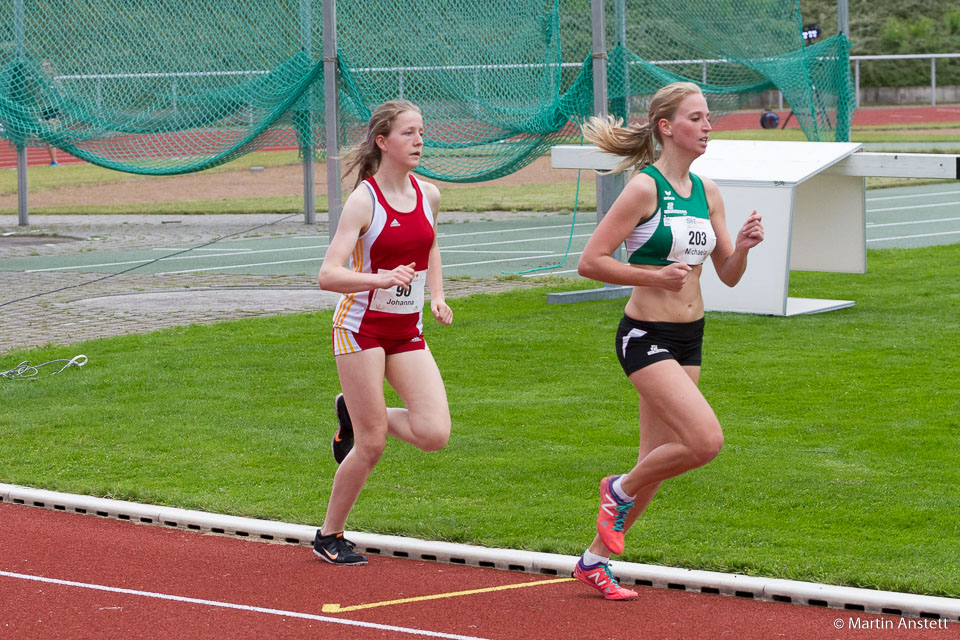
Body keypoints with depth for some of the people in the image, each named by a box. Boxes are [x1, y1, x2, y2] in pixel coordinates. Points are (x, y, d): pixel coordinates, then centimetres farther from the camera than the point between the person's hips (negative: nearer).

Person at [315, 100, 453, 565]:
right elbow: (328, 275, -21)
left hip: (407, 332, 6)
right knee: (371, 446, -4)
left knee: (434, 434, -9)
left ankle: (354, 414, 18)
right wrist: (379, 279, -37)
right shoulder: (363, 201, -15)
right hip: (362, 326, -6)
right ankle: (329, 536, 15)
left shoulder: (428, 195, 4)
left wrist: (437, 296, 11)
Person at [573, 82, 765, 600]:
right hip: (646, 336, -8)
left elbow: (728, 275, 13)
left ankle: (595, 559, 25)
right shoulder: (644, 188, -12)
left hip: (689, 339, 8)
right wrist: (653, 276, -20)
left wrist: (743, 247, -7)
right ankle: (621, 489, 5)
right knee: (707, 440, -21)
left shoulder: (708, 191, 9)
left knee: (658, 461, 11)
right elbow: (590, 261, -13)